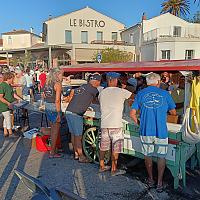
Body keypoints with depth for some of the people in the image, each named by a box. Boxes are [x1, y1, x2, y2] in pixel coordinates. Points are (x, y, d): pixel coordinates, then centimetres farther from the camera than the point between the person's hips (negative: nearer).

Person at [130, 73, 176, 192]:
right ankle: (159, 183, 21)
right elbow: (173, 113, 8)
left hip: (146, 131, 1)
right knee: (161, 156, 14)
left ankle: (150, 180, 31)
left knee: (148, 155, 18)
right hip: (161, 131, -1)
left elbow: (132, 114, -1)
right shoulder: (165, 94, -1)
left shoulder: (140, 94, 2)